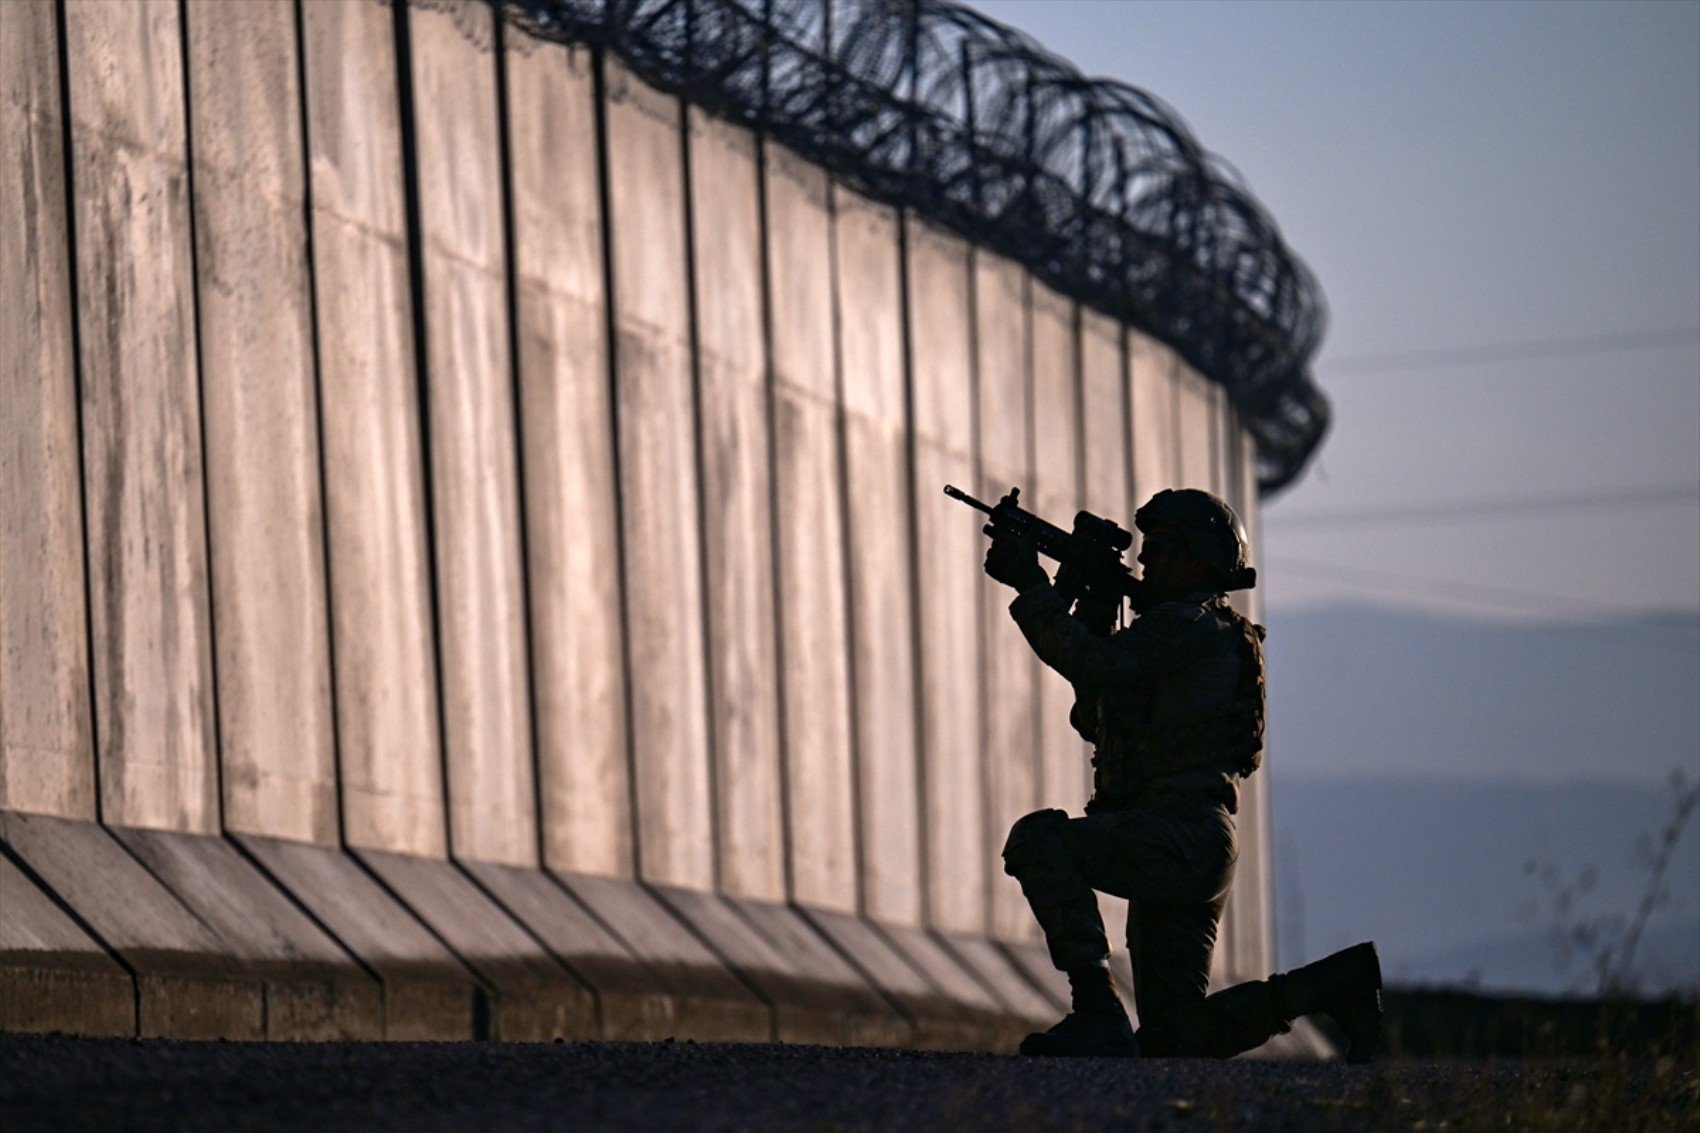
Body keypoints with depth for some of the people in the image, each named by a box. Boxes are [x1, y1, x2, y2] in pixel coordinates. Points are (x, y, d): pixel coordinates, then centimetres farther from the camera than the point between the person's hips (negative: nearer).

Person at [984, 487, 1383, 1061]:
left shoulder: (1192, 627, -8)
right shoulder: (1169, 633, 25)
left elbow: (1092, 665, -20)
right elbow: (1094, 718, 27)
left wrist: (1030, 583, -13)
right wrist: (1093, 617, 17)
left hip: (1185, 839, -10)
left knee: (1038, 840, -28)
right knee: (1173, 1045, 8)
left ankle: (1097, 1015, -31)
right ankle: (1337, 983, 12)